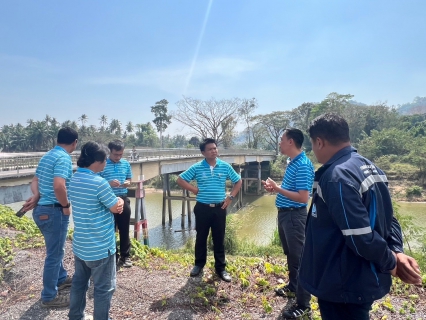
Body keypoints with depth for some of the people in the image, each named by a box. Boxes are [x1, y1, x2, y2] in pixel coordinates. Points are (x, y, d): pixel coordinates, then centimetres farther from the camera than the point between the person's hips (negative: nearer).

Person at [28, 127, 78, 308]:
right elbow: (59, 186, -31)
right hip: (53, 211, -10)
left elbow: (35, 181, 16)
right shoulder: (64, 158, -19)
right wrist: (66, 206, -17)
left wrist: (36, 197, 1)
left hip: (41, 209, 10)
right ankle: (49, 296, 18)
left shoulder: (47, 156, 12)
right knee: (54, 253, 4)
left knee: (56, 249, 25)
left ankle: (61, 279, 44)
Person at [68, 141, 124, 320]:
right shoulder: (99, 182, -24)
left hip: (79, 245, 9)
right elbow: (117, 208, -13)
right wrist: (120, 201, 8)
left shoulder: (74, 180, 4)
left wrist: (114, 203, -5)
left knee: (79, 283, 23)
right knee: (104, 288, 8)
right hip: (100, 247, -8)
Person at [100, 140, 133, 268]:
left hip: (123, 199, 3)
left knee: (124, 229, 10)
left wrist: (127, 183, -7)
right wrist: (109, 183, -23)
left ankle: (125, 256, 24)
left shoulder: (126, 164, 5)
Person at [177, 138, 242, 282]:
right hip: (202, 208, 0)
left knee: (219, 239, 8)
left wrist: (230, 197, 2)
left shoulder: (225, 166, 0)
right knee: (201, 237, 12)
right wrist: (194, 189, -5)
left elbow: (238, 181, 10)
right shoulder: (197, 167, -3)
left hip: (219, 208, 1)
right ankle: (199, 264, 30)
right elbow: (180, 179, 2)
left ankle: (220, 268, 21)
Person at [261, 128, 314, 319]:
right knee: (290, 254, 23)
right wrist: (275, 187, 5)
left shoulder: (303, 165, -20)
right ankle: (293, 287, 41)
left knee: (298, 257, 0)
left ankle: (303, 304, 12)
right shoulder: (292, 162, 10)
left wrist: (277, 189, -22)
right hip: (284, 213, 10)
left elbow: (303, 197, -25)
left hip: (295, 215, -10)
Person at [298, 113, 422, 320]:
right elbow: (387, 218, 10)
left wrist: (389, 262, -12)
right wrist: (396, 252, -1)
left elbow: (360, 236, -29)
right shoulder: (369, 167, 6)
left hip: (344, 285, -9)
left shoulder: (336, 177, -26)